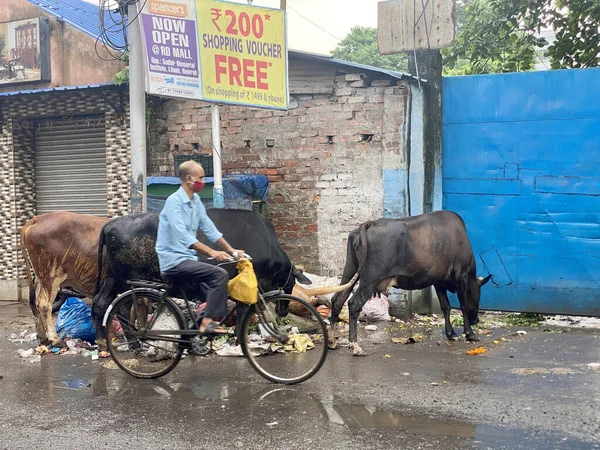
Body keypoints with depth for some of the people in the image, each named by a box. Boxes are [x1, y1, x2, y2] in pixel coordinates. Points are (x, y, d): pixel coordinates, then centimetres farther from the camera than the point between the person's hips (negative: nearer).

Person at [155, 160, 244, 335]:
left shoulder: (196, 201, 10)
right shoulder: (174, 201, -16)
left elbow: (209, 229, 11)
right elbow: (182, 236, -27)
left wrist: (232, 250, 3)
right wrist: (212, 252, -33)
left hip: (187, 258, 9)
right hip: (174, 261, -9)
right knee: (220, 274, -21)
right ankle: (207, 323, -18)